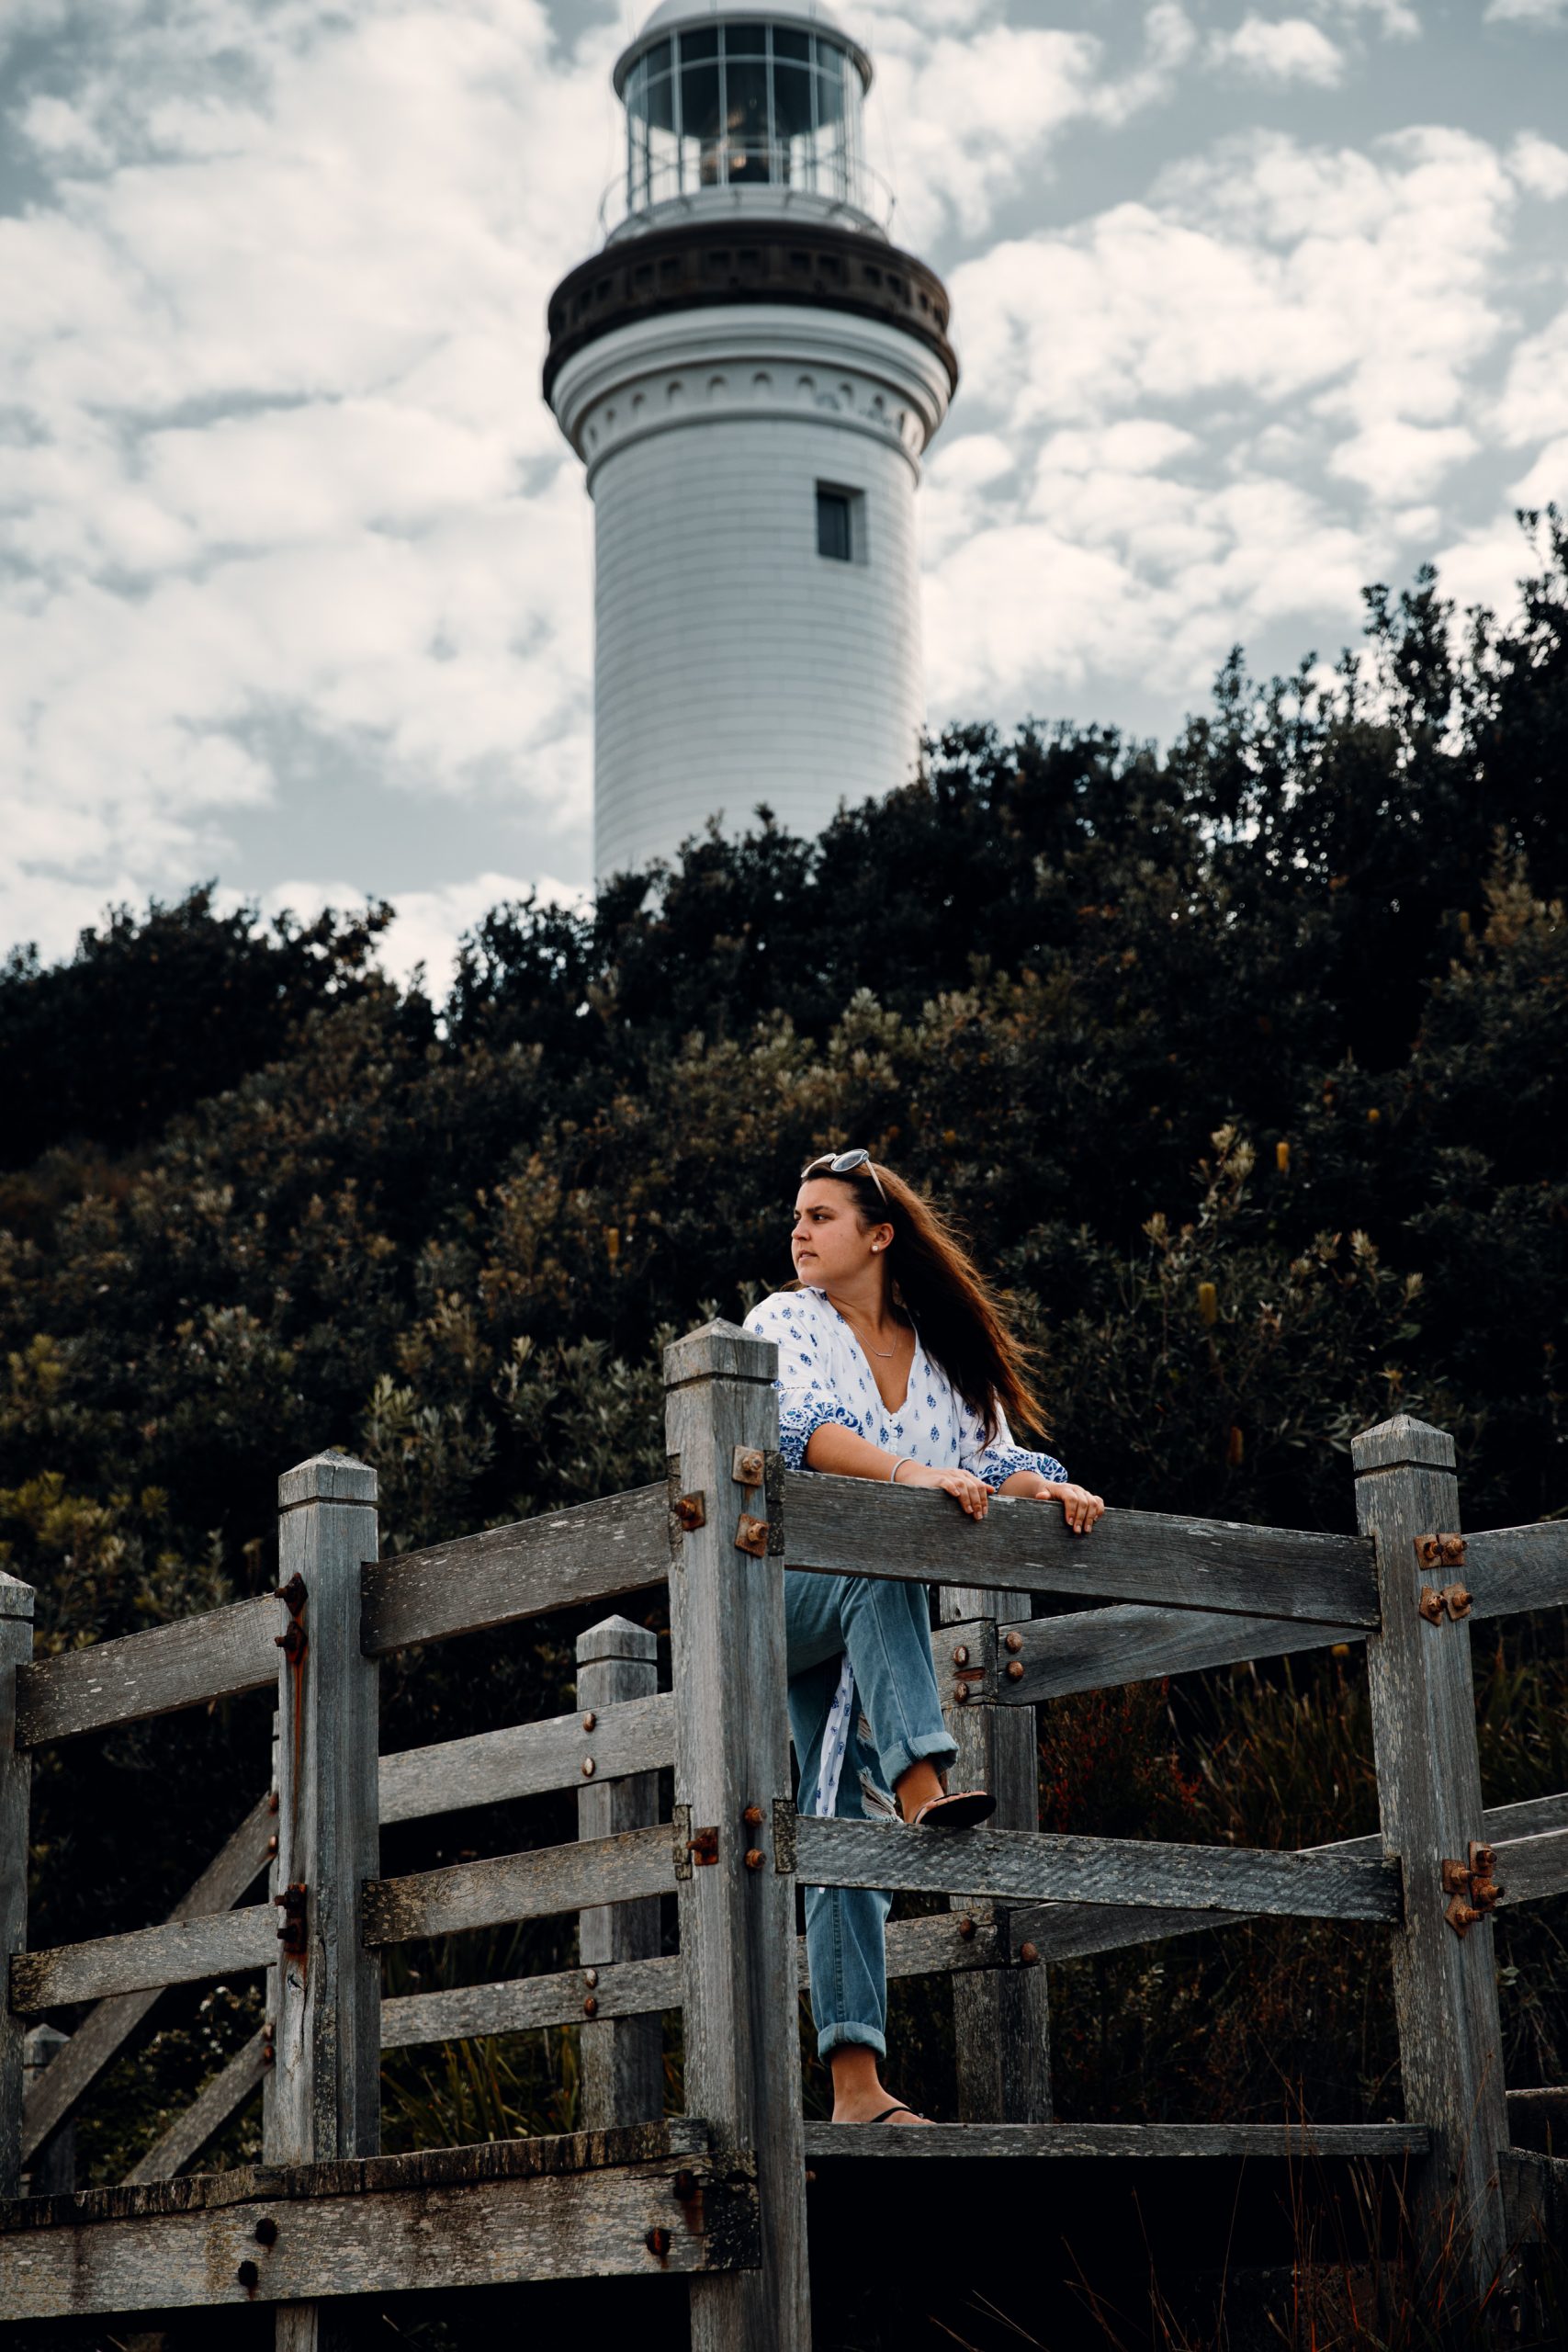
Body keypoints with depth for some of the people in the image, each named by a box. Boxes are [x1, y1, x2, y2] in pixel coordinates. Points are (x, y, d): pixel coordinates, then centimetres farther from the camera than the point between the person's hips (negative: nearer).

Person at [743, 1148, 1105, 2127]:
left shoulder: (944, 1357, 14)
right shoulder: (784, 1323, 2)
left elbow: (993, 1457, 4)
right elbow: (801, 1426, -17)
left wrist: (1050, 1488, -19)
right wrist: (912, 1473, -32)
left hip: (872, 1631, 4)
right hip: (780, 1595, -4)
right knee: (884, 1571, -37)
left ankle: (857, 2082, -8)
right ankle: (921, 1781, -50)